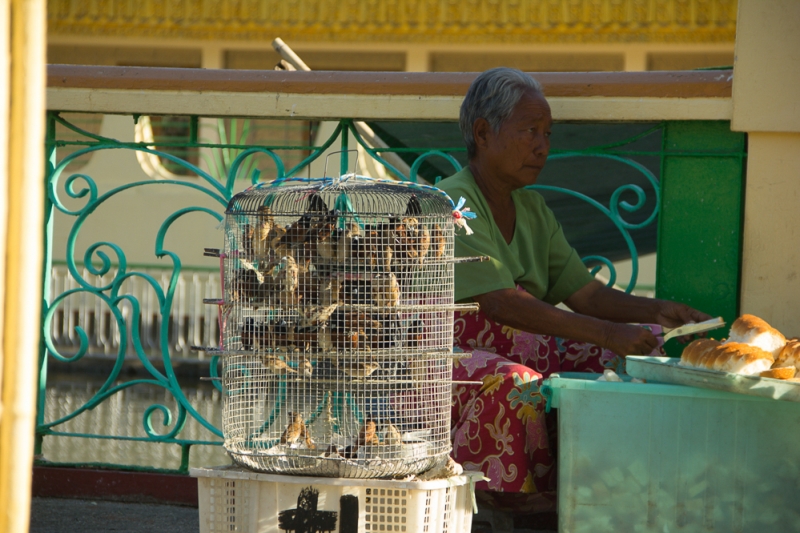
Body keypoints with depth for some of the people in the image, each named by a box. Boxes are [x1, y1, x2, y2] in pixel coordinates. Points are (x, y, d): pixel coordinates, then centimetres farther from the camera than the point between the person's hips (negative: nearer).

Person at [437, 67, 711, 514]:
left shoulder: (532, 208, 15)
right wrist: (607, 333, -32)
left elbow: (585, 293, 9)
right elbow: (502, 303, -26)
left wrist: (656, 311, -10)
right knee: (514, 384, -40)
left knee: (644, 344, -4)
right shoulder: (454, 204, -14)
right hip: (455, 355, -9)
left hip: (526, 350, 9)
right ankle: (508, 489, -17)